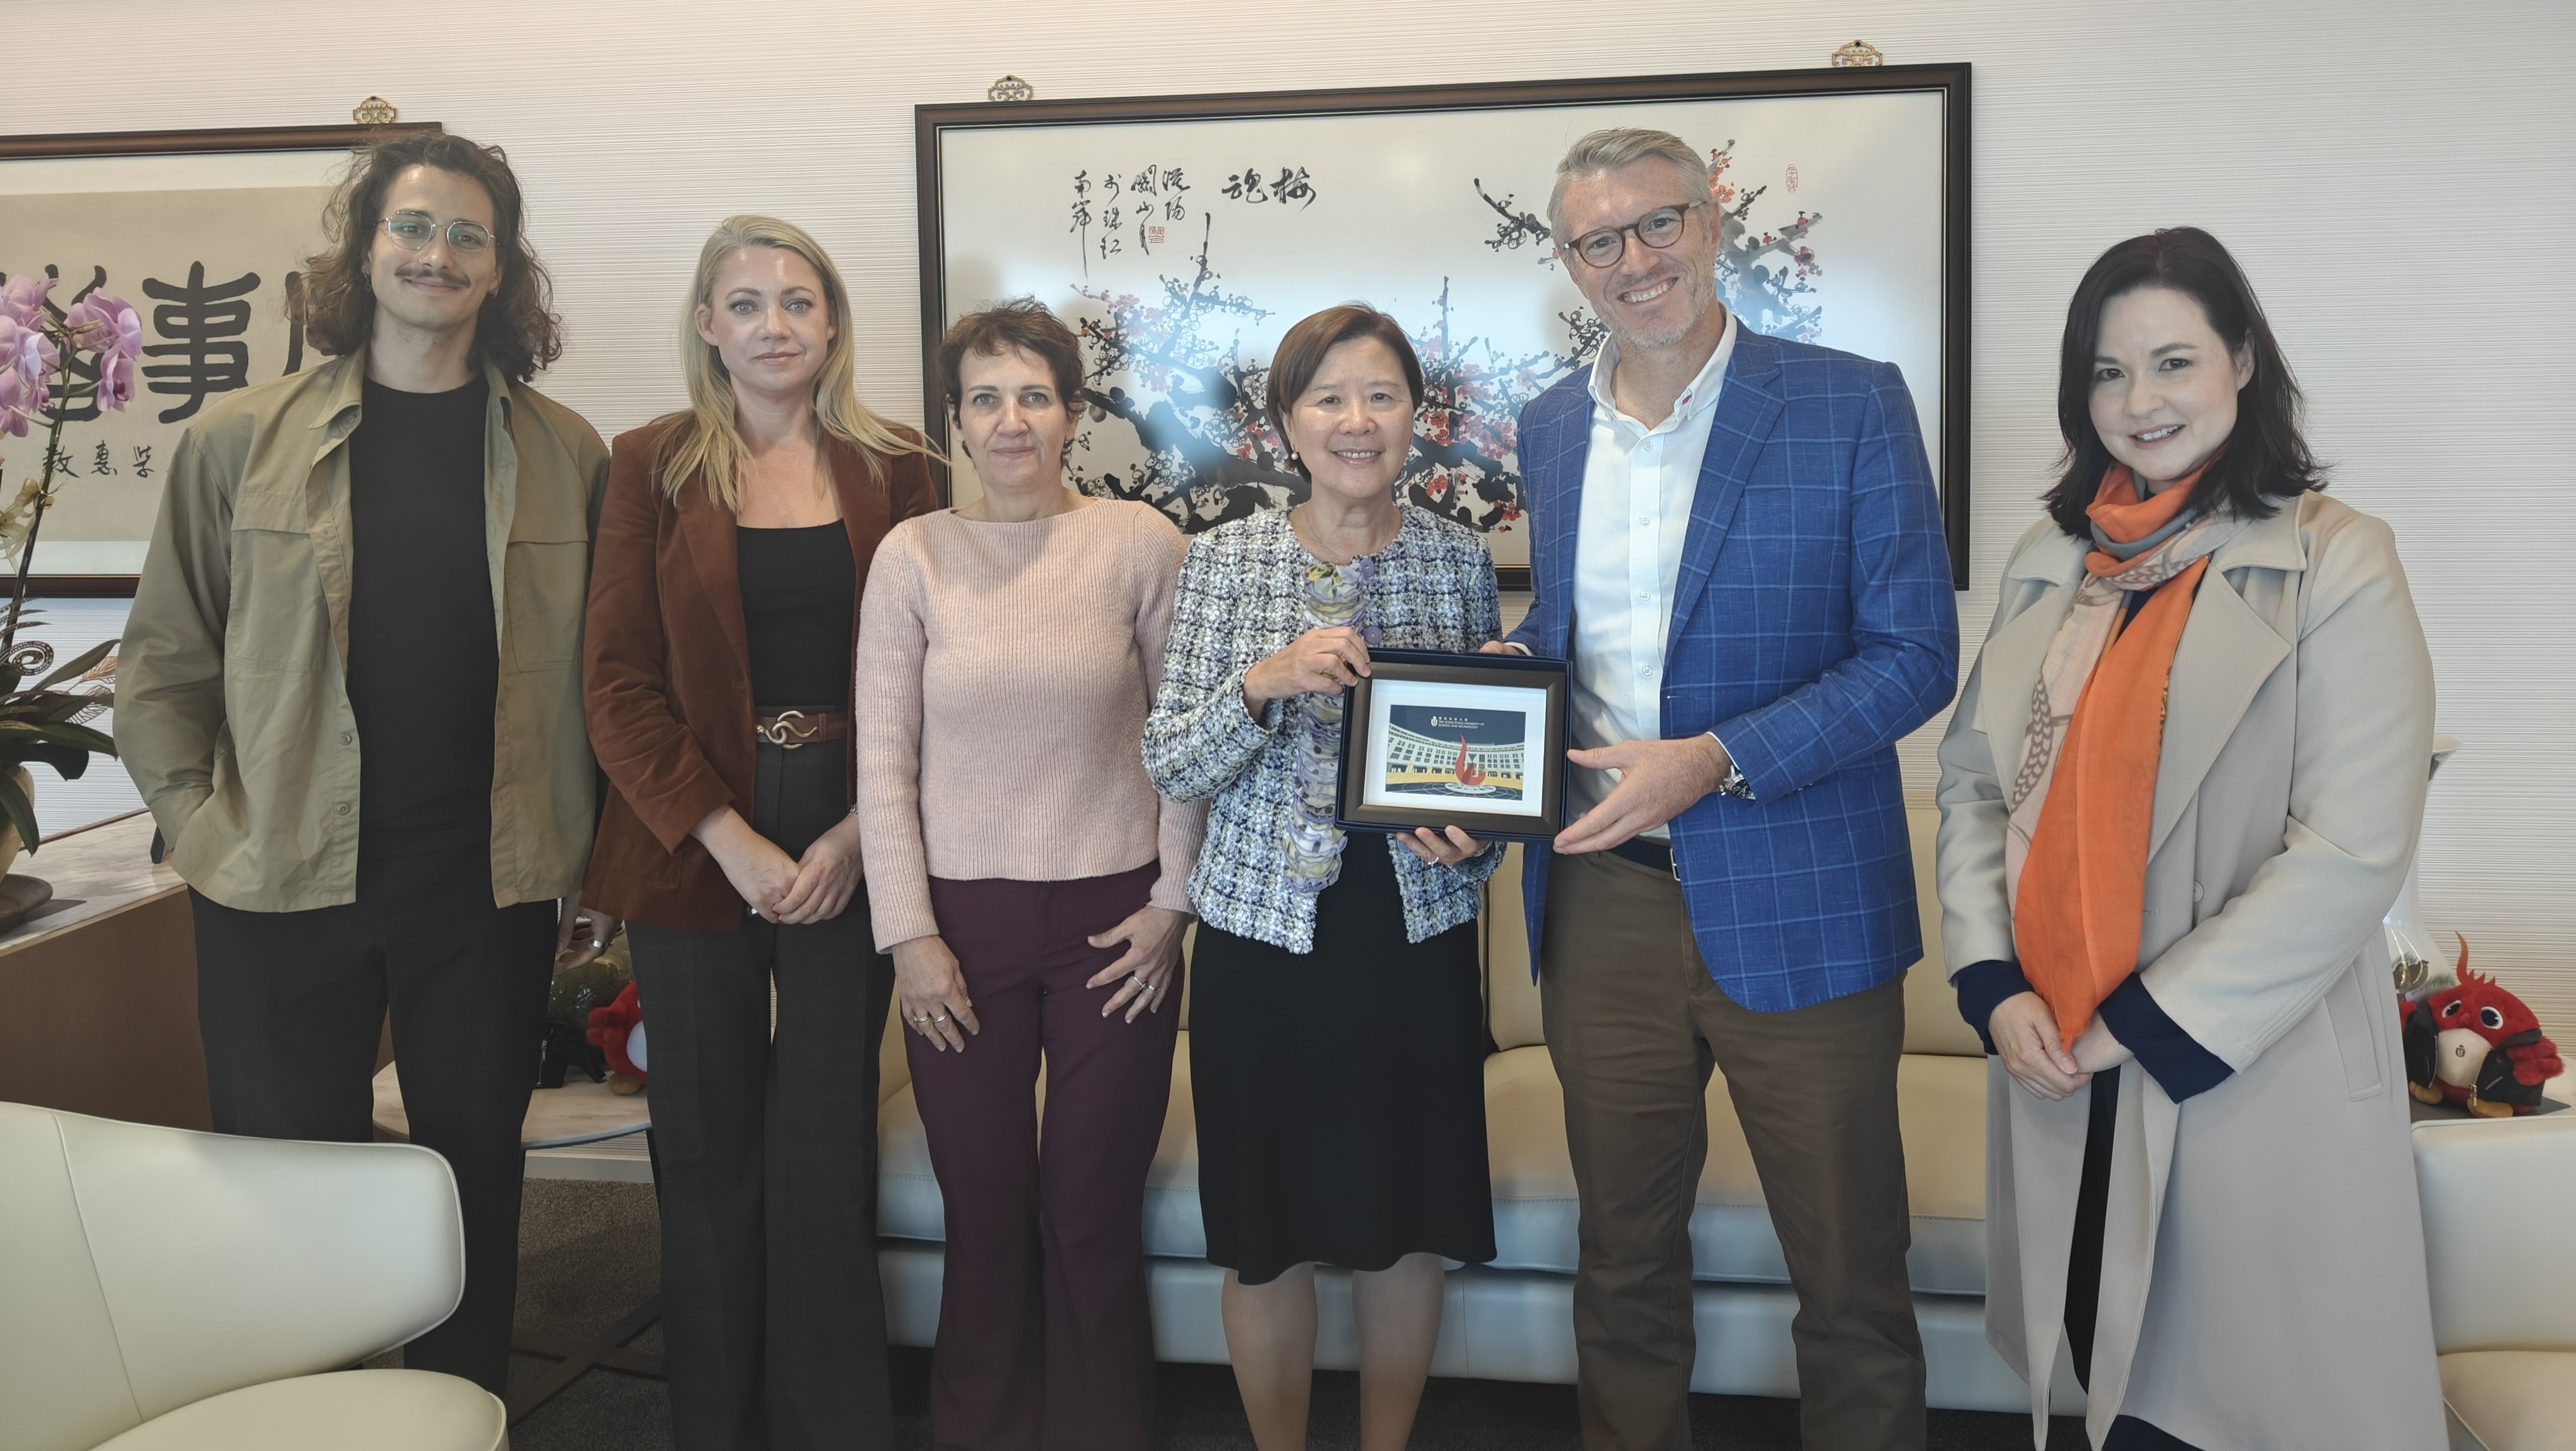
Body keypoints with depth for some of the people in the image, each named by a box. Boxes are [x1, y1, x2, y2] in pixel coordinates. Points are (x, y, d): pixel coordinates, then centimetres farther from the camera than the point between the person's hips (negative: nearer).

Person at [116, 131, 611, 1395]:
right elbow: (162, 658, 7)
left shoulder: (564, 454, 4)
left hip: (489, 888, 1)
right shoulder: (241, 439, 2)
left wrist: (593, 866, 3)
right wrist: (201, 824, -3)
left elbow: (597, 674, 6)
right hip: (285, 891, 0)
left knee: (475, 1186, 12)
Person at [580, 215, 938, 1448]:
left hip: (849, 848, 0)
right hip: (694, 848, 0)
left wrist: (858, 832, -8)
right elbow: (621, 683, -2)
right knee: (708, 1147, 7)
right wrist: (733, 842, -10)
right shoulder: (651, 467, 3)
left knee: (826, 1146, 4)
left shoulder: (893, 471, 6)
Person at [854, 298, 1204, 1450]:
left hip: (1113, 917, 0)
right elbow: (884, 759, 0)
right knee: (984, 1214, 9)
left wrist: (1173, 901, -2)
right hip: (963, 920, 1)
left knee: (1094, 1213, 8)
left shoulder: (1140, 543, -1)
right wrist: (908, 934, -3)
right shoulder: (914, 553, 0)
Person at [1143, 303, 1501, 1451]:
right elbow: (1170, 764, -6)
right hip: (1264, 935, -1)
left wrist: (1471, 840, -9)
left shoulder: (1457, 558, 2)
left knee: (1404, 1225, 12)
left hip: (1417, 935, 1)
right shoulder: (1226, 559, -2)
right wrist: (1265, 680, -23)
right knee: (1268, 1237, 9)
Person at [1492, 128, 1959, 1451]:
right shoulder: (1550, 428, 9)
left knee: (1850, 1282, 10)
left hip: (1797, 907, -4)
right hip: (1600, 896, 4)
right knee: (1623, 1267, 18)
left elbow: (1914, 655, -9)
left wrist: (1714, 761, -20)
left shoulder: (1851, 406, -6)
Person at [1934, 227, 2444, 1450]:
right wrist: (1995, 986, -5)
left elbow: (2353, 849, -15)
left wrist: (2142, 1023, -14)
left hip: (2252, 1070, -4)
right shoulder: (2053, 561, 9)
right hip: (2059, 1075, 4)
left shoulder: (2334, 560, -7)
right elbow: (1972, 779, 9)